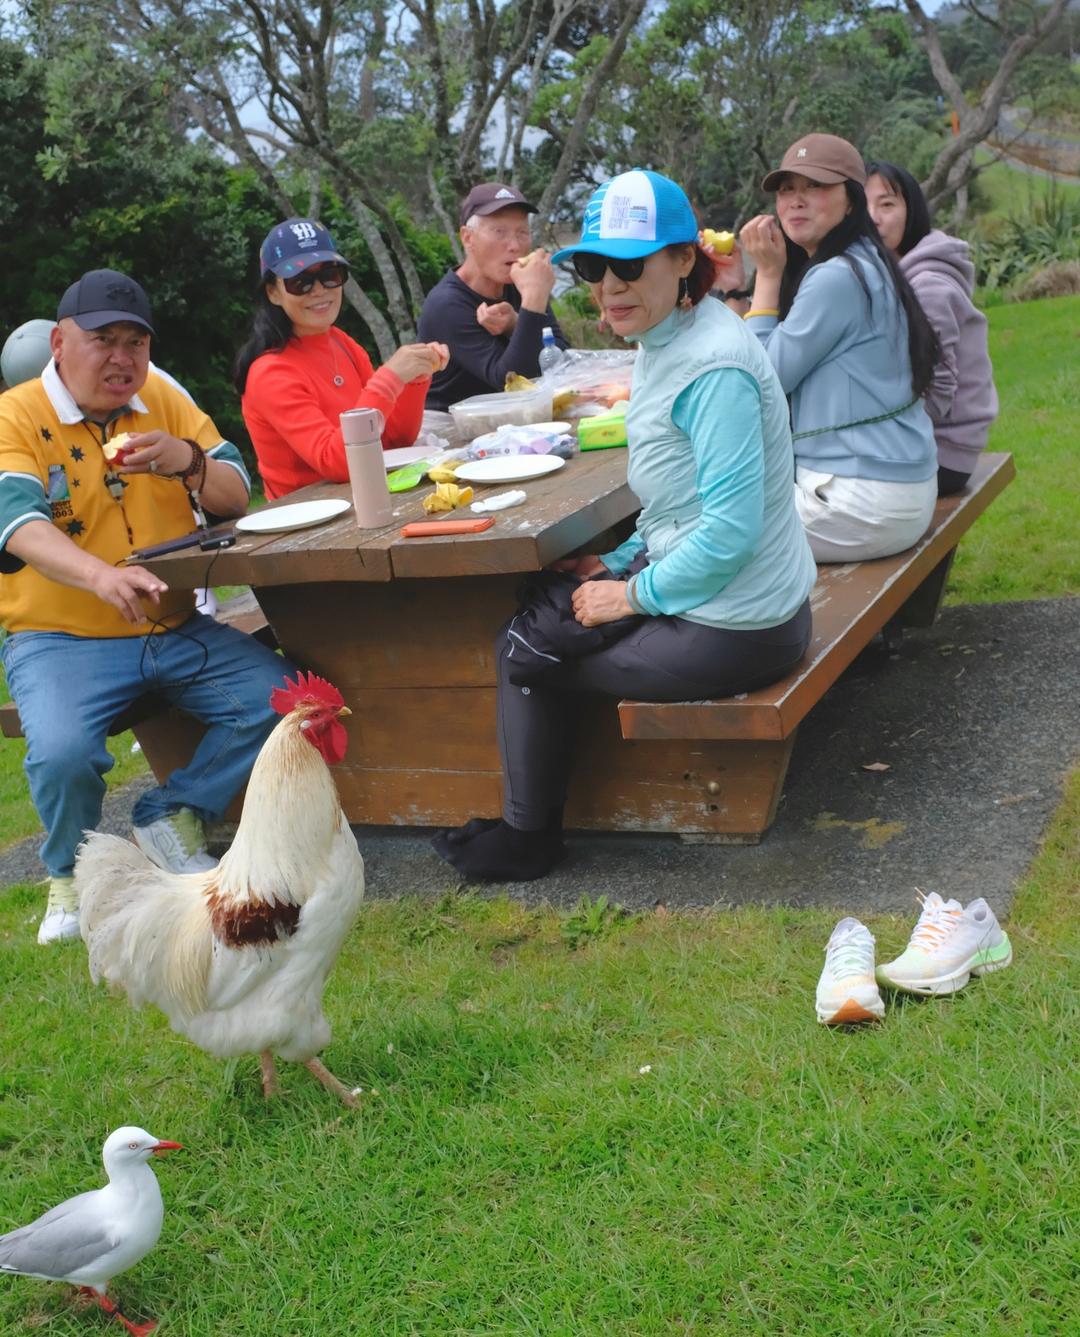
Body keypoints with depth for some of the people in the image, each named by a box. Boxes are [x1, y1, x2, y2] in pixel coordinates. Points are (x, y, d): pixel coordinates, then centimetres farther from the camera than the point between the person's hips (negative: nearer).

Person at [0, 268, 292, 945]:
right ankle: (72, 871, 3)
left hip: (175, 629, 5)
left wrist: (188, 461, -19)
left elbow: (237, 496, 6)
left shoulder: (163, 400, 8)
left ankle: (171, 817, 6)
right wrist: (103, 576, -46)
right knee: (62, 754, -31)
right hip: (60, 637, -4)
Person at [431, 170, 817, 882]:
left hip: (733, 631, -10)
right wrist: (623, 564, 9)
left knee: (528, 654, 5)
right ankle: (529, 827, 32)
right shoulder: (669, 338, 7)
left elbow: (730, 530, -28)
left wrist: (635, 593, -16)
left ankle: (528, 836, 27)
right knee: (528, 623, 19)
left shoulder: (713, 368, -25)